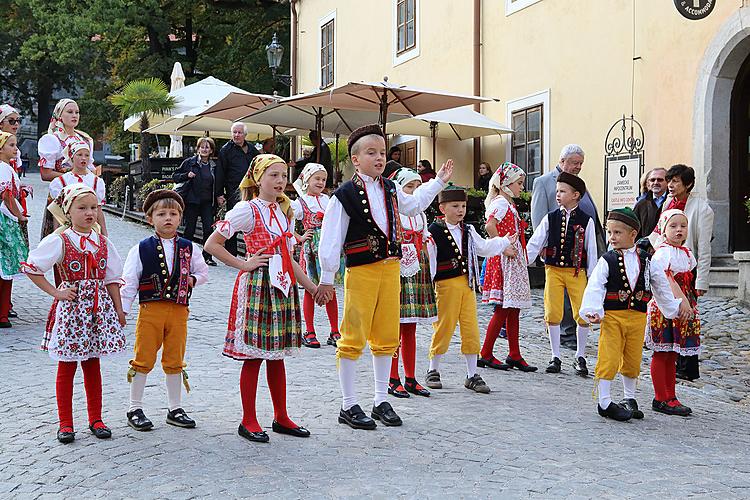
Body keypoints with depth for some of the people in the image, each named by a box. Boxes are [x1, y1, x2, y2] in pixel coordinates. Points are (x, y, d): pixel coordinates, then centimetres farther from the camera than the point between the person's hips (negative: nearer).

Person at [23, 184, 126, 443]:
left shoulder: (102, 242, 6)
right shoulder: (60, 240, -8)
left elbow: (111, 278, 10)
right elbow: (31, 268, -8)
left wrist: (119, 309, 8)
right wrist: (55, 292, -9)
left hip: (98, 306, 4)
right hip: (71, 305, -4)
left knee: (93, 365, 12)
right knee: (66, 368, 6)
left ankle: (95, 420, 21)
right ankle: (65, 423, 14)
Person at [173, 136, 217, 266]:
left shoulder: (213, 166, 9)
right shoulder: (189, 162, -1)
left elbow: (216, 185, 19)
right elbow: (175, 176, 2)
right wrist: (187, 175, -14)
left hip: (207, 202, 2)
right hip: (191, 201, -2)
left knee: (209, 228, -6)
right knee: (190, 230, 3)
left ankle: (207, 256, 3)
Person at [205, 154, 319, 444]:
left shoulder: (285, 211, 15)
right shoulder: (247, 209, -7)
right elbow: (212, 245, -11)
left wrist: (311, 287, 14)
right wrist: (243, 265, -10)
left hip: (283, 286, 7)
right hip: (257, 285, -7)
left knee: (277, 354, 12)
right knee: (253, 355, -1)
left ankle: (281, 418, 21)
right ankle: (248, 422, 9)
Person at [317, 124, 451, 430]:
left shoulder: (390, 189, 10)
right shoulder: (345, 195, -10)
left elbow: (414, 205, 31)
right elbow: (331, 238, -9)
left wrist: (438, 182, 30)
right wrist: (326, 277, -8)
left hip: (390, 268, 7)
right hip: (361, 271, -6)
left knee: (387, 337, 11)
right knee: (354, 337, -2)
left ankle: (381, 401, 23)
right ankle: (348, 405, 9)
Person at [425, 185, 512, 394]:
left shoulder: (468, 230, 11)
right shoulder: (435, 230, -9)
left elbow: (483, 247, 25)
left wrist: (504, 243, 31)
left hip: (467, 283, 5)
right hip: (446, 284, -5)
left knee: (471, 329, 4)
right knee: (443, 328, 3)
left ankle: (472, 375, 13)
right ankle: (433, 371, 19)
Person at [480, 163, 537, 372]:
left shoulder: (508, 203, 18)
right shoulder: (501, 202, -12)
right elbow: (489, 225, -27)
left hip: (513, 260, 10)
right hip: (504, 260, -10)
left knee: (513, 310, 10)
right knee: (503, 310, -7)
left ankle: (515, 356, 15)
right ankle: (485, 354, 0)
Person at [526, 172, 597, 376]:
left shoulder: (586, 221, -1)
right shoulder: (550, 218, 3)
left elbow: (591, 251, 2)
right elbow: (534, 244, 3)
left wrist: (592, 277, 2)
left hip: (577, 272, -2)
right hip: (553, 270, 2)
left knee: (582, 315, -2)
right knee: (552, 314, 2)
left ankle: (580, 357, 16)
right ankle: (555, 357, 16)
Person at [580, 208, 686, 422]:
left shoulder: (646, 260, 5)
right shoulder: (607, 261, -5)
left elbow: (661, 286, 16)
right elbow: (594, 288, -12)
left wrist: (675, 306, 22)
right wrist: (592, 311, -24)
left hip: (637, 317, 3)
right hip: (612, 316, -3)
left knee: (632, 361, 12)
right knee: (609, 359, -6)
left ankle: (629, 399, 28)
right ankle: (605, 402, 3)